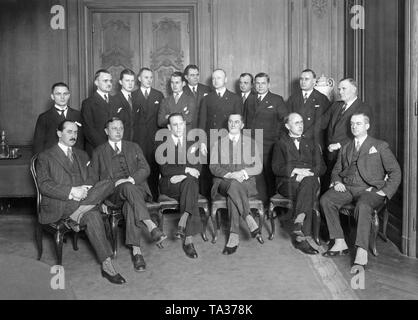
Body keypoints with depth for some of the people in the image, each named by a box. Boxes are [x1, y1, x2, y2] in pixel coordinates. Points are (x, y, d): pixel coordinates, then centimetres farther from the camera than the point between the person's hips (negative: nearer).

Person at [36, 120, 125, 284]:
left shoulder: (82, 155, 26)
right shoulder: (45, 157, 8)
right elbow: (44, 185, -5)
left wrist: (86, 189, -6)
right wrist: (71, 191, -19)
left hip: (80, 198, 5)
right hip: (57, 206, -5)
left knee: (106, 184, -27)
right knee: (93, 215, -34)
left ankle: (75, 216, -28)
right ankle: (107, 265, -31)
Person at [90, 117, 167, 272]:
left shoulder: (134, 147, 22)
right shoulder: (99, 152, 19)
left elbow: (145, 169, 9)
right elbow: (94, 179, 13)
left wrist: (132, 179, -10)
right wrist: (115, 183, -5)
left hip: (136, 186, 1)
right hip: (113, 192, -1)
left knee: (130, 205, -35)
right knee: (128, 188, -38)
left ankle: (136, 250, -41)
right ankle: (151, 226, -45)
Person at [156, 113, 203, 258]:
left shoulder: (191, 144, 16)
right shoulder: (162, 145, 6)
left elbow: (197, 168, 6)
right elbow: (165, 170, -7)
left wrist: (181, 176, -11)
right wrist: (186, 169, -17)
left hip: (189, 182, 3)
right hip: (169, 185, -3)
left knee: (190, 181, -32)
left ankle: (182, 223, -34)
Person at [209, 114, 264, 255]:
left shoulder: (251, 143, 15)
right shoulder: (218, 143, 14)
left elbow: (258, 167, 8)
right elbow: (213, 167, 2)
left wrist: (244, 172, -13)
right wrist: (230, 175, -16)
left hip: (246, 182, 0)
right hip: (223, 182, 0)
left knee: (232, 194, -35)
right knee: (233, 185, -37)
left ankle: (234, 238, -36)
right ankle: (252, 224, -35)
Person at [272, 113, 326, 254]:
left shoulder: (311, 144, 26)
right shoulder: (281, 144, 19)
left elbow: (321, 167, 12)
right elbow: (277, 168, 4)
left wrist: (306, 173, -9)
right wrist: (296, 171, -13)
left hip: (310, 180, 2)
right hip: (287, 183, -2)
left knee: (309, 180, -37)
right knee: (308, 194, -35)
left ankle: (299, 224, -44)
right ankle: (303, 236, -39)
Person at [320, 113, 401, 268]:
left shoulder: (380, 146, 11)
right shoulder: (345, 148, 24)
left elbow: (395, 172, 6)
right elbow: (336, 170, 27)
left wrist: (384, 191, -7)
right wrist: (337, 182, 4)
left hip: (369, 189, -4)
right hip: (346, 188, 4)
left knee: (363, 206, -38)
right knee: (325, 200, -25)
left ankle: (362, 252, -40)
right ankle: (340, 244, -20)